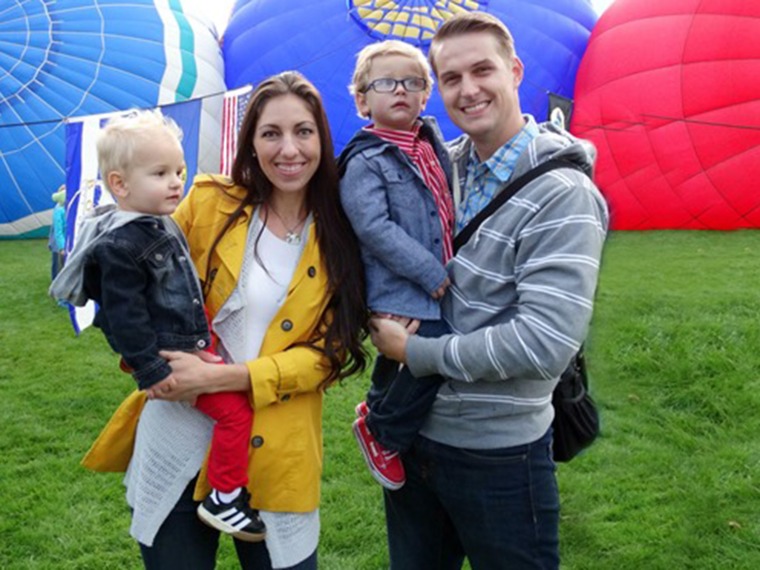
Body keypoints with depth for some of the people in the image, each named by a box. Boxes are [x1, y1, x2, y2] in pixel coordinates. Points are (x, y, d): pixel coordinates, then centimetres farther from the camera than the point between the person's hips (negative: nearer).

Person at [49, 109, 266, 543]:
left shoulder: (160, 225, 10)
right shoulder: (120, 246, -21)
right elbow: (124, 314, -22)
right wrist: (150, 371, -22)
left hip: (190, 341, 10)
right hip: (168, 355, -10)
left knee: (237, 396, 20)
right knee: (235, 409, -13)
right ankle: (225, 499, 0)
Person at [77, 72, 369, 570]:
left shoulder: (341, 238, -2)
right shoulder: (210, 202, -3)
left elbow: (327, 352, -8)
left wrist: (221, 377, -19)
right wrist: (154, 358, -10)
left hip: (273, 455, 0)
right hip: (176, 440, 1)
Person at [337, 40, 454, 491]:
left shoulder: (432, 145, 12)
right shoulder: (364, 162, -11)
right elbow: (375, 228, -20)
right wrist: (432, 274, -19)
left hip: (439, 287, 8)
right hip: (401, 293, -8)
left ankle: (378, 411, 43)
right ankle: (380, 431, 5)